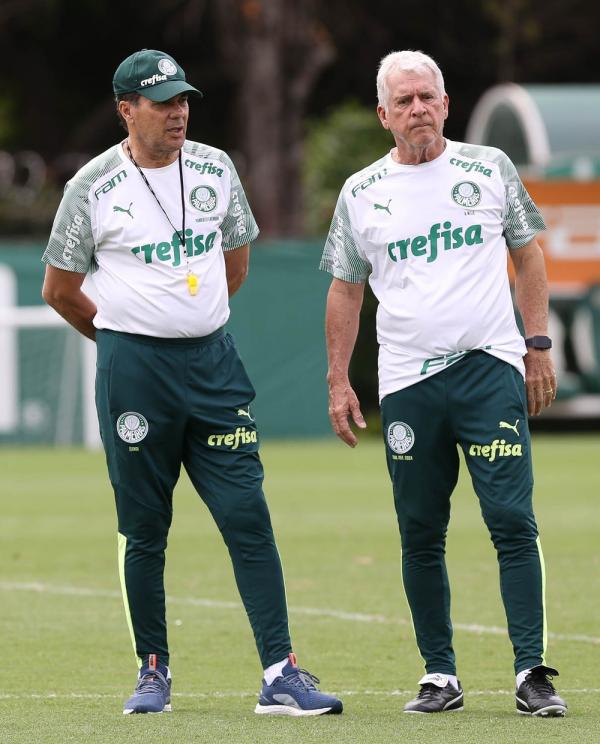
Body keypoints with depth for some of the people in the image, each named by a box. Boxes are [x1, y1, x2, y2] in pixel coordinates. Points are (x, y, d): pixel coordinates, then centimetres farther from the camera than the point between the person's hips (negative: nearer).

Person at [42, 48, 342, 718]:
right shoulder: (94, 186, -4)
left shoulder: (215, 169, 7)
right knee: (143, 529, 4)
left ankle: (281, 675, -7)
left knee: (248, 517, -5)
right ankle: (153, 670, 16)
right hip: (132, 369, -3)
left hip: (213, 362, 3)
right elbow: (59, 289, 5)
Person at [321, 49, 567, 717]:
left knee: (513, 521, -10)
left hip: (491, 368, -2)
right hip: (407, 381, 2)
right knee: (420, 535, 4)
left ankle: (531, 671, -10)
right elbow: (345, 290, 13)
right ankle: (440, 676, 11)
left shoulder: (490, 168, 6)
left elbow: (528, 255, 13)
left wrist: (538, 346, 6)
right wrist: (338, 382, 7)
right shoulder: (361, 194, 8)